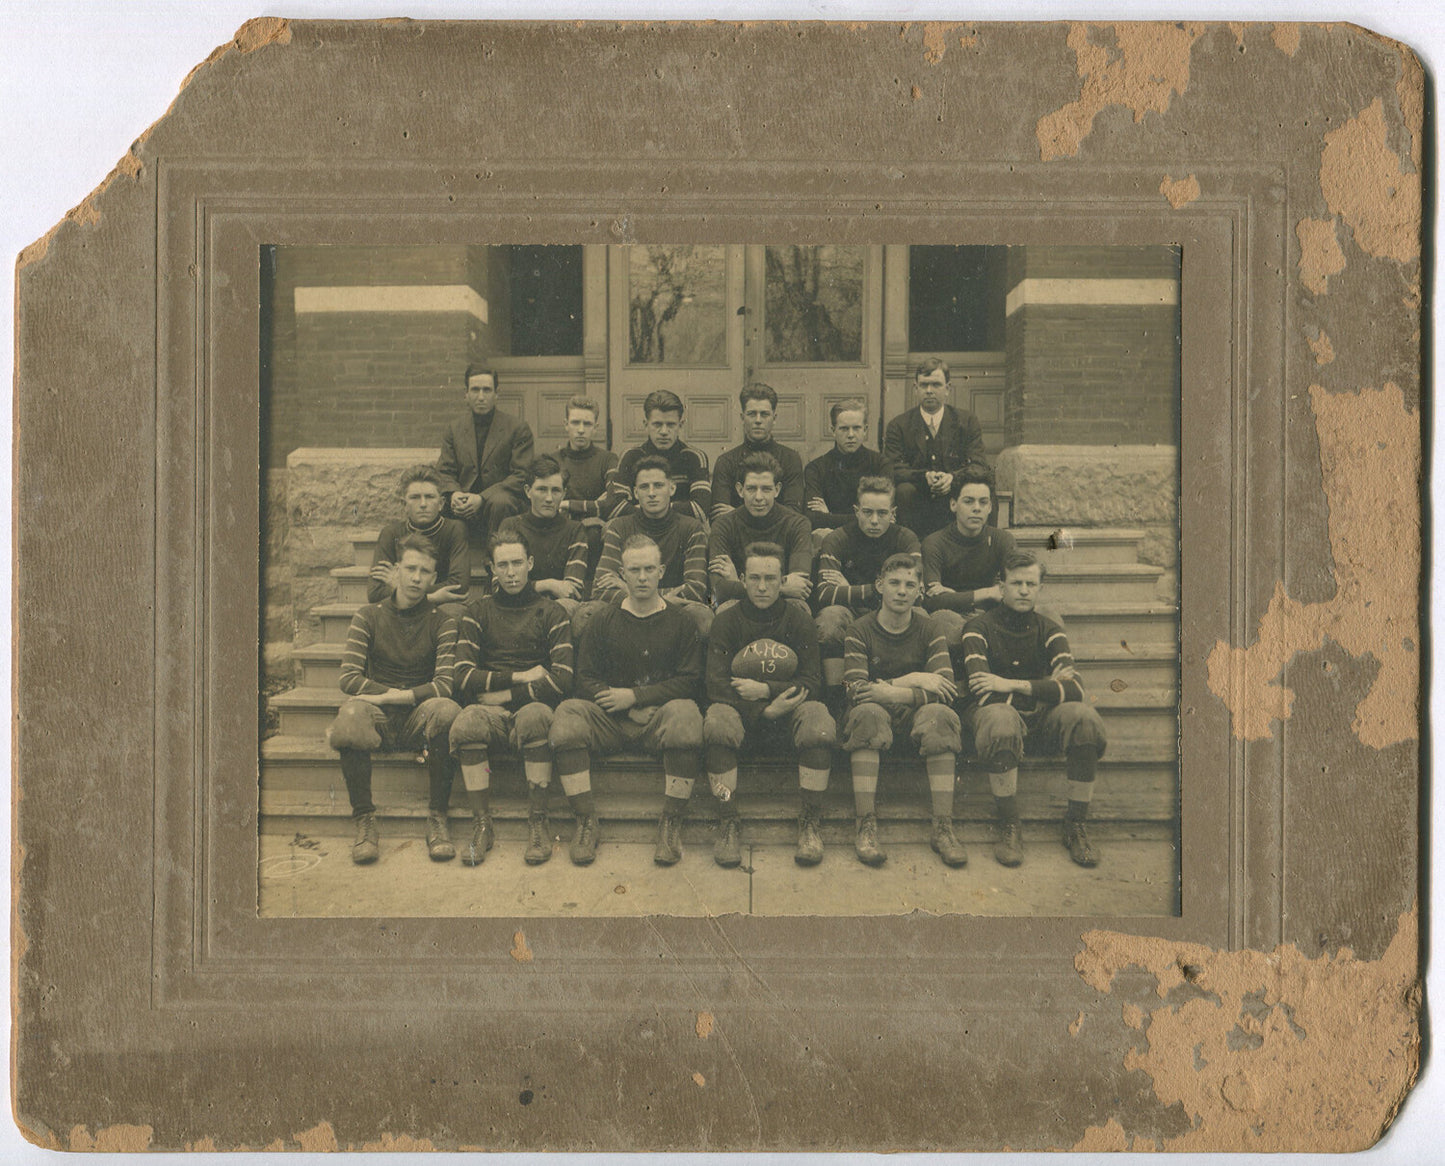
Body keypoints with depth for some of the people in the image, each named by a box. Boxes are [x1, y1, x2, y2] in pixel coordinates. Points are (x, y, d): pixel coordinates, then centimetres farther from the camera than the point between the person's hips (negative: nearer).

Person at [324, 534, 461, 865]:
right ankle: (364, 820, -23)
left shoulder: (441, 622, 6)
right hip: (379, 719, 0)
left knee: (445, 710, -35)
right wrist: (398, 694, -11)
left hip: (419, 719, 0)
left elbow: (446, 685, -7)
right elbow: (349, 678, -1)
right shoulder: (369, 617, 9)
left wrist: (395, 697, -14)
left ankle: (437, 818, -23)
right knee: (351, 713, -35)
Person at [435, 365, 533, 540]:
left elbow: (521, 476, -5)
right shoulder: (454, 429, 14)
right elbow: (444, 471, 12)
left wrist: (482, 498, -18)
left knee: (499, 502, -37)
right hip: (465, 500, 3)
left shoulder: (518, 428, 2)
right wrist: (453, 493, -15)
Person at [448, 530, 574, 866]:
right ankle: (482, 826, -23)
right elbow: (464, 677, 2)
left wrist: (504, 694, -4)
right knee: (466, 724, -34)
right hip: (491, 711, 1)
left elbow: (561, 680, -3)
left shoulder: (551, 612, 9)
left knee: (534, 716, -38)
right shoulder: (478, 611, 14)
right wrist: (520, 677, -3)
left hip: (532, 706, -1)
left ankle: (538, 823, -26)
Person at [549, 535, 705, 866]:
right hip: (611, 722, 2)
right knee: (567, 713, -27)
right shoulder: (603, 621, 12)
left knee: (685, 714, -35)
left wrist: (635, 696, -11)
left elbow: (689, 681, -1)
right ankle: (585, 819, -23)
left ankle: (671, 822, -24)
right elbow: (585, 679, 3)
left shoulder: (681, 622, 9)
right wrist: (633, 712, -10)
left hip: (659, 718, -1)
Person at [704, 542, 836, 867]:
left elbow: (810, 683, -3)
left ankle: (810, 824, -21)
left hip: (787, 716, 0)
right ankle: (727, 825, -25)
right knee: (717, 721, -34)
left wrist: (765, 690, -17)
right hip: (742, 714, 0)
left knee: (819, 719, -32)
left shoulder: (799, 622, 3)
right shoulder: (726, 621, 1)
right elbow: (717, 686, -9)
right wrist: (765, 710, -20)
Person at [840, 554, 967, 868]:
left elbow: (947, 689, -11)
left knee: (940, 715, -31)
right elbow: (856, 691, -15)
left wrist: (895, 693, -23)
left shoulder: (928, 629, 3)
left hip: (916, 714, 1)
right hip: (877, 714, -1)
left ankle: (943, 828, -31)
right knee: (867, 713, -35)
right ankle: (866, 828, -37)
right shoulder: (861, 630, -1)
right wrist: (912, 681, -19)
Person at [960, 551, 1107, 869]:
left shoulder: (1048, 630, 7)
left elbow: (1075, 688, -9)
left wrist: (1013, 685, -18)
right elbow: (982, 693, -15)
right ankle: (1009, 827, -25)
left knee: (1084, 717, -28)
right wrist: (1046, 687, -8)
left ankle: (1075, 825, -14)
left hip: (1040, 719, 3)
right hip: (993, 712, -3)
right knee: (1001, 718, -39)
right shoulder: (979, 627, -2)